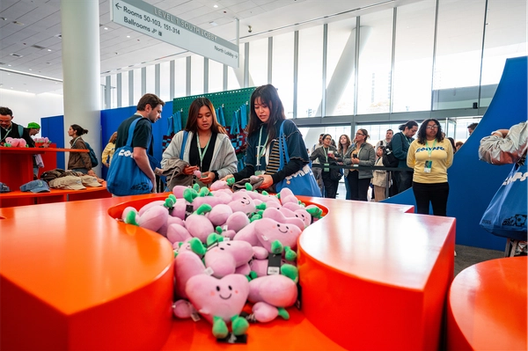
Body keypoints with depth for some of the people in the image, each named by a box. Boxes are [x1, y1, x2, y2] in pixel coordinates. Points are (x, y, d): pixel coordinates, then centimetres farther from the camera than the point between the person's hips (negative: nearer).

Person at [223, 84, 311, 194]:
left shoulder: (288, 126, 4)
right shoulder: (254, 133, 17)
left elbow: (297, 161, -5)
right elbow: (250, 167, 14)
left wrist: (274, 178, -18)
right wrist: (234, 176, -6)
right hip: (261, 191, 5)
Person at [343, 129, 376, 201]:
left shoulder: (369, 147, -5)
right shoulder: (352, 147, 11)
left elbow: (372, 162, -12)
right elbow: (345, 158, 11)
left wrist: (359, 161, -19)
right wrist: (351, 160, -10)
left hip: (363, 175, -5)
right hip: (352, 173, 5)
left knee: (362, 197, -2)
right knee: (354, 196, 12)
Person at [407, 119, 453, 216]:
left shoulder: (446, 142, 3)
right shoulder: (415, 143, 3)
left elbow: (448, 162, 10)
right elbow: (410, 163, 11)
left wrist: (437, 169, 9)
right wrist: (421, 168, 8)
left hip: (440, 183, 0)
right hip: (419, 182, 0)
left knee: (440, 214, 9)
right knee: (421, 213, 7)